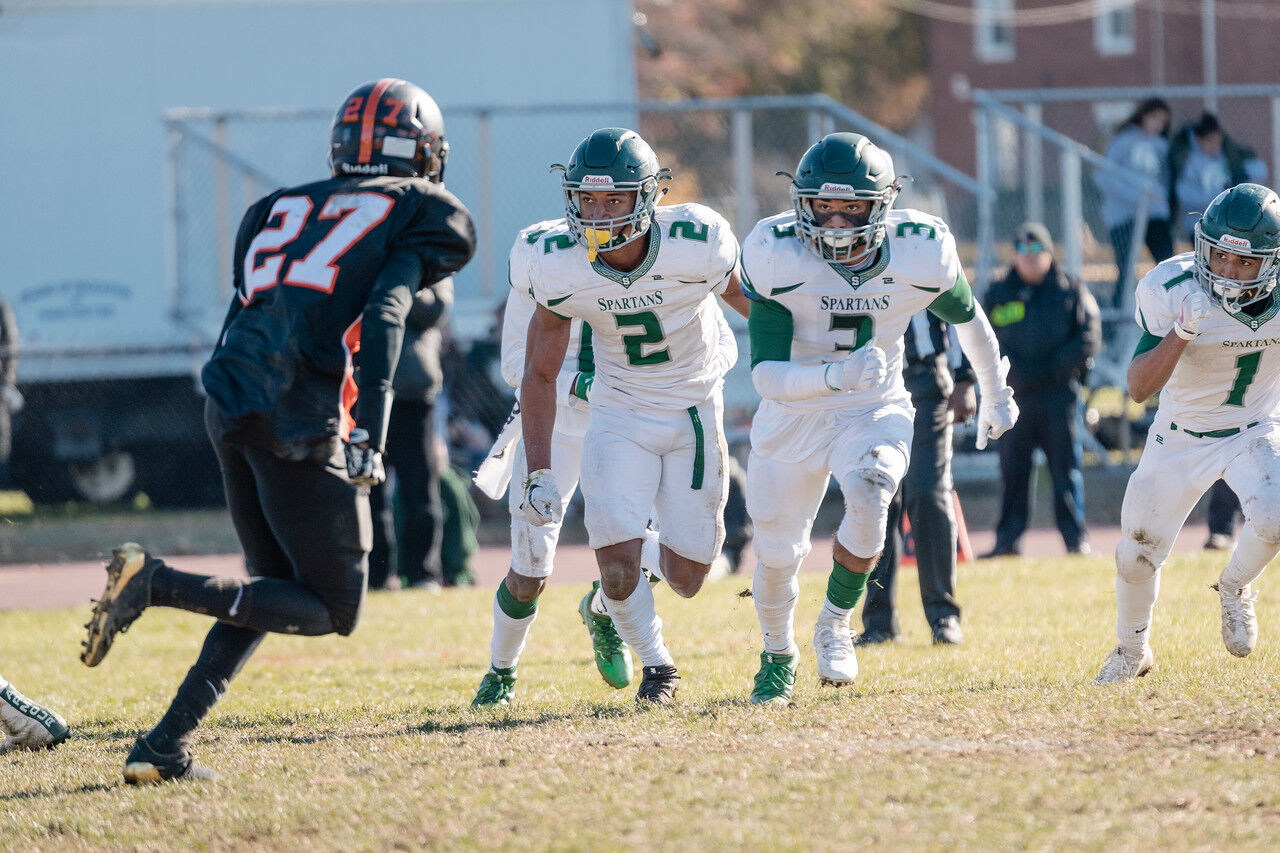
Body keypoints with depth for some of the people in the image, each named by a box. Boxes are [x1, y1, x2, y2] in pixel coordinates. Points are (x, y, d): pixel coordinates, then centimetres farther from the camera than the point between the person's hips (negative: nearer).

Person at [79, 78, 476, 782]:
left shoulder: (281, 209, 25)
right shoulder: (421, 214, 6)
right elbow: (383, 317, -10)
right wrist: (370, 433, -17)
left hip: (229, 407, 7)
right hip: (299, 421, -7)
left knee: (276, 587, 19)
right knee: (332, 609, 2)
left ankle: (165, 743, 8)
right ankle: (159, 584, -14)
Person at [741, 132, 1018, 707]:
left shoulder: (921, 255, -18)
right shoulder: (778, 258, -24)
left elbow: (966, 317, 5)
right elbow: (766, 374, -28)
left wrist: (995, 395, 20)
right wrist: (835, 375, -48)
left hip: (875, 412, 0)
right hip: (793, 417, 0)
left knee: (869, 497, -31)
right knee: (777, 556, 11)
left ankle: (835, 625, -6)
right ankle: (777, 656, 43)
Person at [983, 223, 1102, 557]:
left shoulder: (1071, 291, 7)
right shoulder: (998, 295, 10)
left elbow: (1090, 338, 1)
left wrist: (1055, 368, -12)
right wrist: (1019, 374, -11)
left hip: (1060, 391, -1)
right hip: (1015, 394, 1)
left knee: (1066, 468, -2)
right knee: (1013, 471, 2)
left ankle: (1076, 538, 1)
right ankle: (1007, 540, 7)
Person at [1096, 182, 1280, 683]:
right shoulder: (1170, 290, -25)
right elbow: (1139, 388, -25)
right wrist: (1182, 331, -40)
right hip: (1182, 437, 0)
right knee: (1137, 556, 6)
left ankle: (1235, 589, 6)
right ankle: (1131, 651, 37)